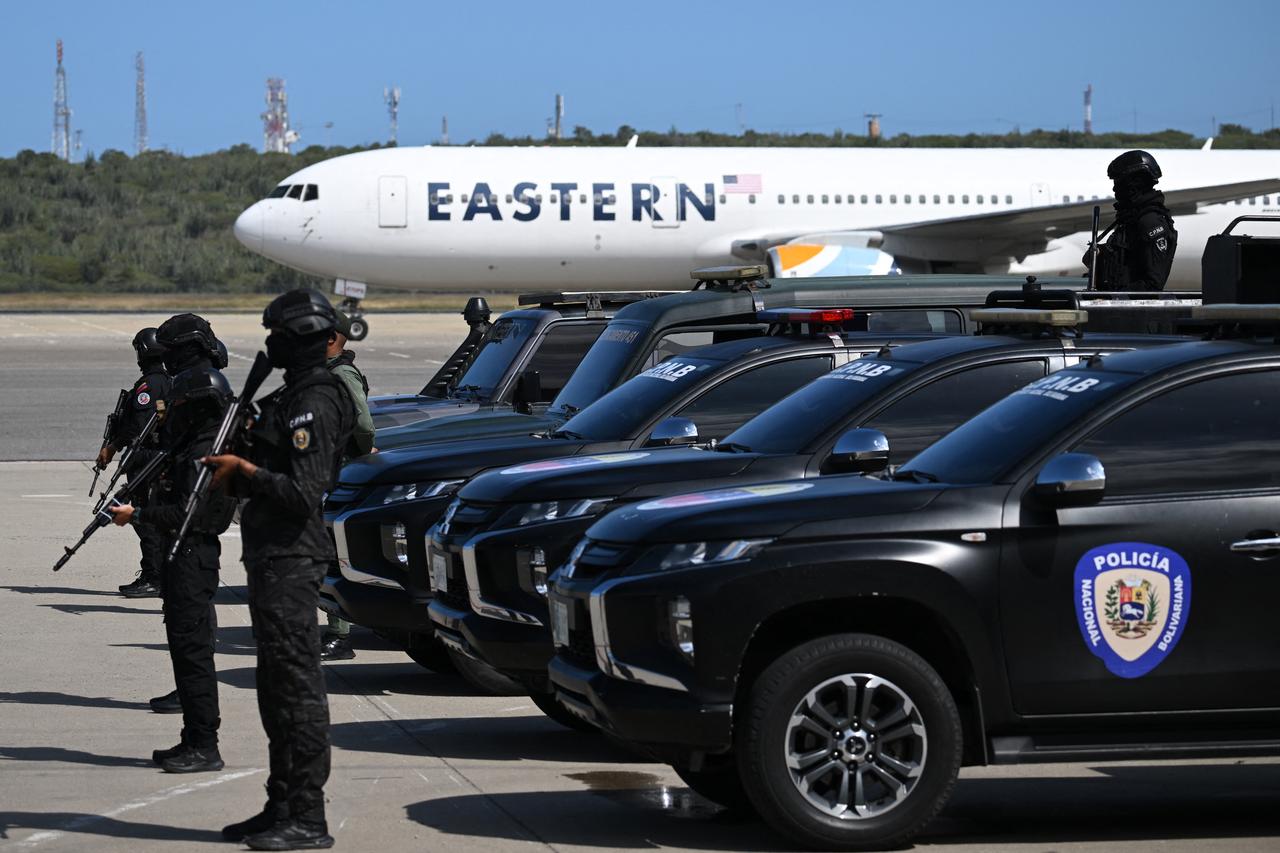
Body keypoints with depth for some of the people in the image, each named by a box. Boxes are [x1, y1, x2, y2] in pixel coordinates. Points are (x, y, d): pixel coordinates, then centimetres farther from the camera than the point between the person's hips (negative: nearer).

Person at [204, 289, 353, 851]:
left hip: (292, 560, -11)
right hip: (272, 556, 11)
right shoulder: (295, 397, 17)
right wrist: (238, 472, 7)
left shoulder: (314, 405, -15)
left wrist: (245, 471, -14)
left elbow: (304, 494, -22)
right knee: (277, 687, 14)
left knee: (298, 687, -8)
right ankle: (282, 808, 21)